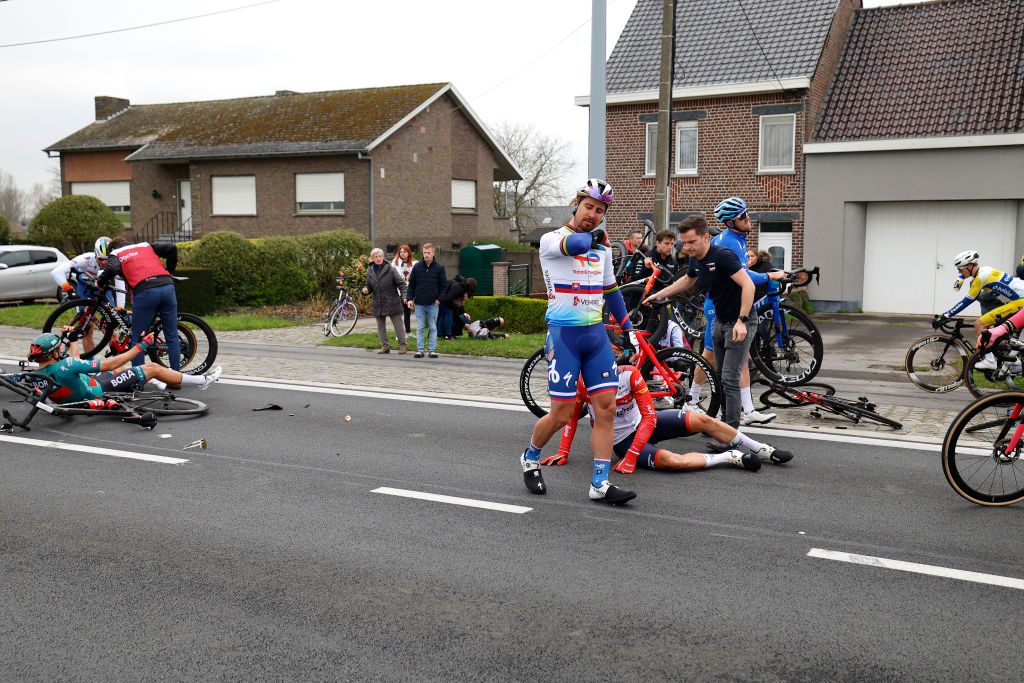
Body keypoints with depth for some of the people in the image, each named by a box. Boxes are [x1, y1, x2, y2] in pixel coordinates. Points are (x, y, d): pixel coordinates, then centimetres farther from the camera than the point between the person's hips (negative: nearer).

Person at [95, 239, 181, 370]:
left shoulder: (116, 253, 20)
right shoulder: (146, 245, 29)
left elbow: (112, 269, -4)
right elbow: (171, 248, 14)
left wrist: (100, 282, 13)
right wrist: (169, 271, 25)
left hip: (145, 291, -3)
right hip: (167, 287, 3)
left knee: (138, 339, 10)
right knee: (172, 337, 11)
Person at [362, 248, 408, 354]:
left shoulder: (391, 269, -8)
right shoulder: (370, 271, 5)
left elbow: (401, 283, -8)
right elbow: (369, 286, 16)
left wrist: (404, 296, -19)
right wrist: (366, 290, -7)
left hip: (392, 302, -5)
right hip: (378, 304, 5)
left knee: (398, 325, 1)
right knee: (381, 327, 10)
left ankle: (403, 345, 8)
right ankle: (385, 346, 19)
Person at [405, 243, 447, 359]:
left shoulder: (439, 268, -1)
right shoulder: (417, 267, 2)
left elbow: (444, 285, 2)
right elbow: (411, 284, 6)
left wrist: (439, 299, -7)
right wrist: (409, 298, -2)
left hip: (433, 303, -1)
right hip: (419, 303, 1)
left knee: (433, 327, 4)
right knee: (420, 328, 4)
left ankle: (432, 350, 9)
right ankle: (419, 350, 9)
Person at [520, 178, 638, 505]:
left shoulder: (602, 245, 13)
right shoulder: (552, 240, -7)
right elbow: (577, 245, -31)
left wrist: (627, 328, 22)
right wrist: (592, 236, -10)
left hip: (597, 334, 6)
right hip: (564, 334, -6)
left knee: (606, 407, -1)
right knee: (562, 414, -3)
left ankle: (600, 484, 5)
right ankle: (530, 458, 26)